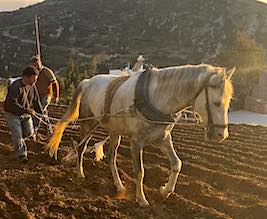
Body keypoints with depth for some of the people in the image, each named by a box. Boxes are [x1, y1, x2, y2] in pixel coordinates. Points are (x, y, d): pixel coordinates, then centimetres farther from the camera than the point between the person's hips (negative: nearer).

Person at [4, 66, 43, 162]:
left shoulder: (32, 86, -3)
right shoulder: (15, 87, -27)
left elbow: (36, 101, 6)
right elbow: (12, 104, -32)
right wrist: (26, 110, -35)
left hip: (25, 113, 6)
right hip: (12, 114, -6)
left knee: (29, 132, 0)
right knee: (17, 134, -7)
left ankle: (17, 139, 32)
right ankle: (22, 154, 12)